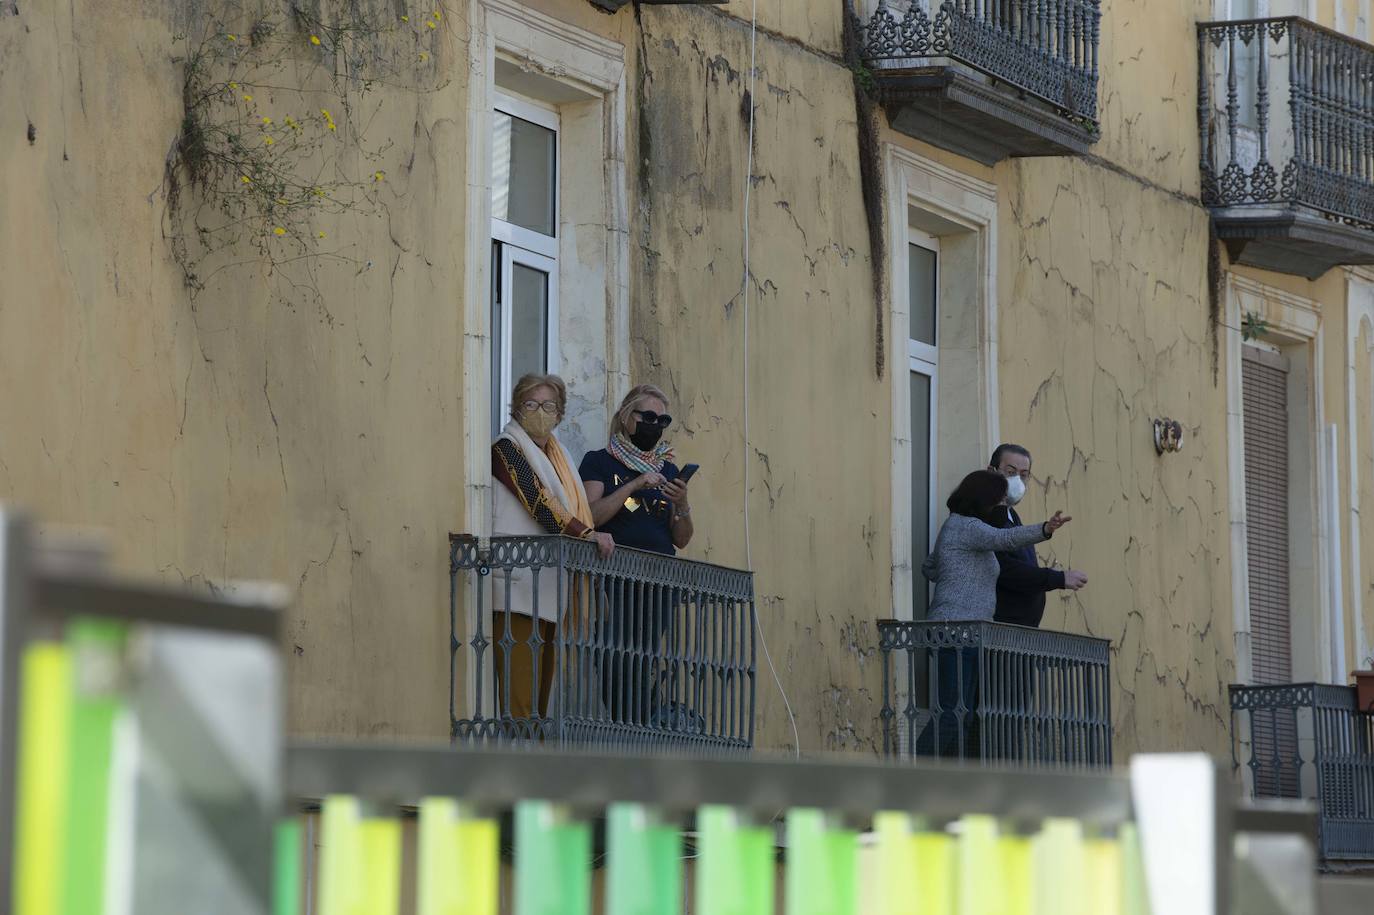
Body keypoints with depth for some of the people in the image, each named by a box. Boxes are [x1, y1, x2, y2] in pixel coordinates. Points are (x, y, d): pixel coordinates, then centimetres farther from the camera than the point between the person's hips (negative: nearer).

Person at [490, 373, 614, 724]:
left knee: (544, 682, 4)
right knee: (520, 681, -14)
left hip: (549, 586, 8)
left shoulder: (556, 455, 23)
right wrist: (586, 534, -23)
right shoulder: (507, 449, -2)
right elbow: (537, 501, -15)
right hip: (518, 583, -8)